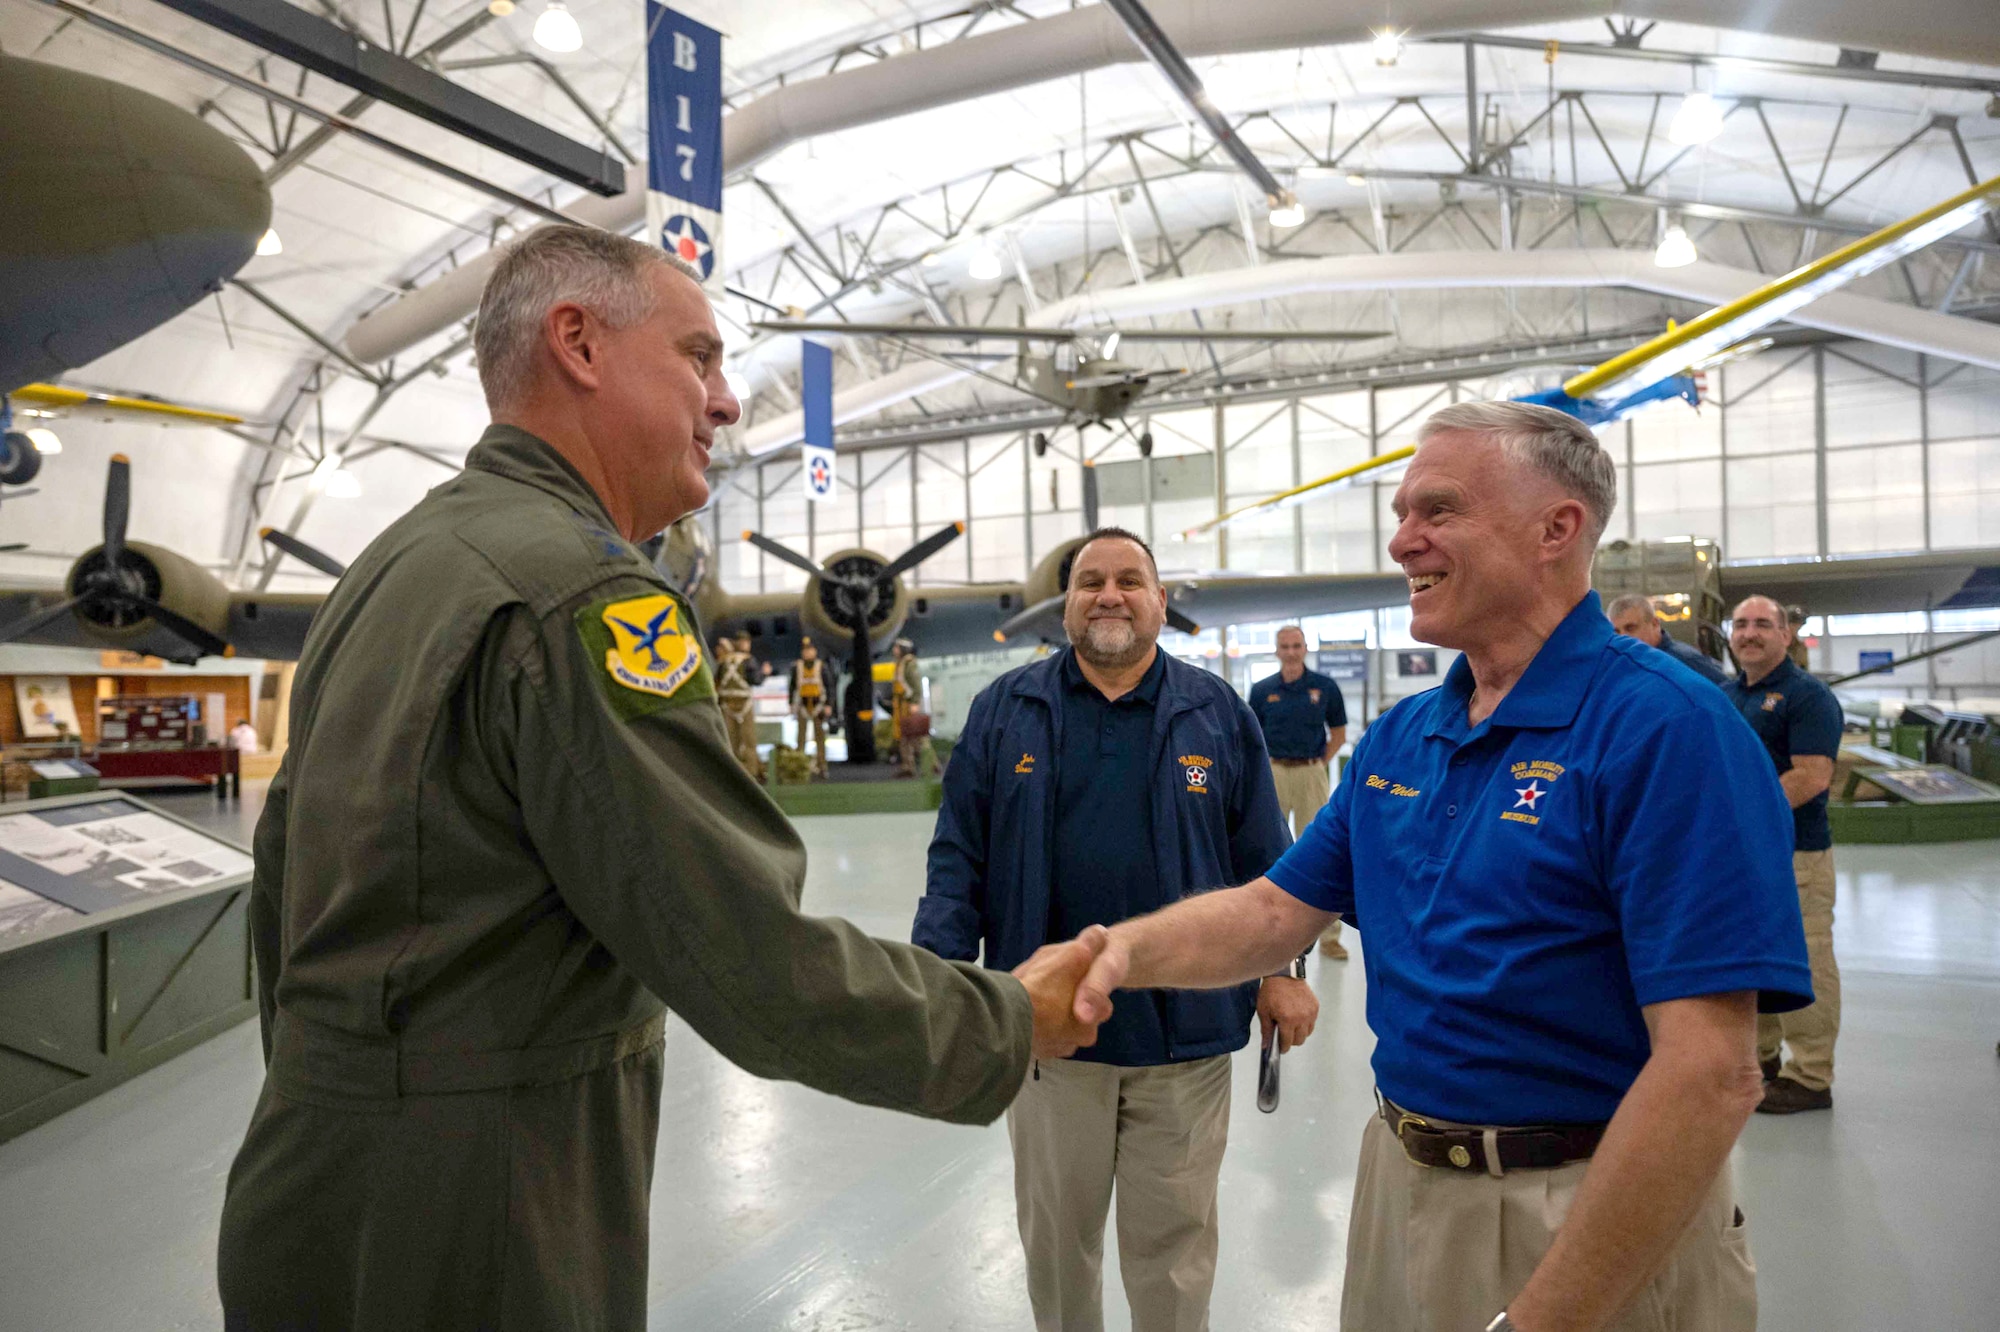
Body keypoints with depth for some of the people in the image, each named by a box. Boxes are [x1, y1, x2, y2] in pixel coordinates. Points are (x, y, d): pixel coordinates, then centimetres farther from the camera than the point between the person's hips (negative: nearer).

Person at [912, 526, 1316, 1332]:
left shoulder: (1216, 712, 2)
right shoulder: (1006, 710, 1)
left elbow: (1262, 857, 5)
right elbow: (960, 858, -1)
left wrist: (1282, 968, 1)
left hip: (1185, 1025, 0)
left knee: (1173, 1238, 14)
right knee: (1055, 1233, 17)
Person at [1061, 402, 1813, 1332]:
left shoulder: (1665, 727, -19)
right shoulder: (1398, 739, 4)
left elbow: (1710, 1073, -24)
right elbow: (1273, 911, 8)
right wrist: (1124, 952, -11)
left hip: (1606, 1224, -6)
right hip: (1401, 1182, 7)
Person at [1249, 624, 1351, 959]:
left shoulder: (1324, 687, 3)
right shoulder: (1261, 690, 5)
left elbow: (1339, 733, 10)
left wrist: (1319, 763, 1)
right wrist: (1264, 768, 0)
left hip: (1312, 774, -1)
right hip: (1273, 774, 1)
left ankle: (1328, 934, 5)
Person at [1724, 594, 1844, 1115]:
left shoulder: (1807, 695, -10)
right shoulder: (1725, 696, 15)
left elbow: (1812, 776, -20)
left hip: (1792, 856, -8)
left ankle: (1811, 1078, 8)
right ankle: (1760, 1059, 30)